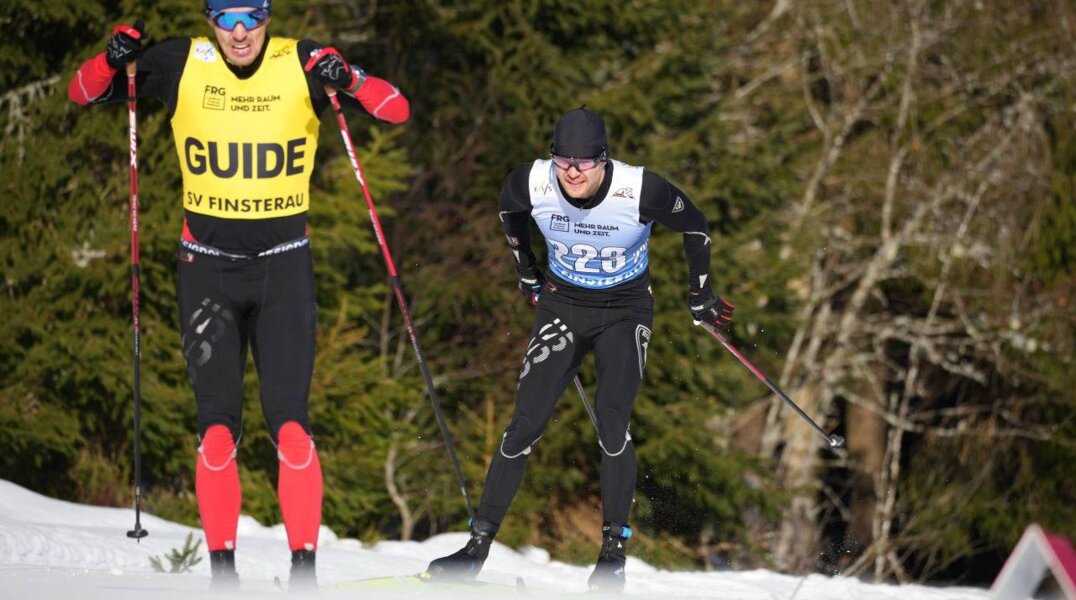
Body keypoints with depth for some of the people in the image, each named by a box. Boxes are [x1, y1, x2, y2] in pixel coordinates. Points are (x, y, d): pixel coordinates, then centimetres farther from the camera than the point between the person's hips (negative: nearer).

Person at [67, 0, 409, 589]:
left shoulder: (302, 65, -5)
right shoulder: (182, 64, -3)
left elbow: (396, 109, -6)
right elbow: (83, 94, 5)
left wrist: (348, 81, -24)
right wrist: (114, 58, -16)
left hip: (284, 263, -1)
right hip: (208, 265, 1)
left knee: (290, 422, -10)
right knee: (217, 424, -5)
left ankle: (304, 566, -5)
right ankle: (222, 569, 1)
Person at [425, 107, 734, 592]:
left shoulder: (641, 191, -27)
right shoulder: (532, 184, -20)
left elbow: (695, 227, -7)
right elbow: (508, 211, 7)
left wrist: (700, 295, 3)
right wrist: (527, 273, 15)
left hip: (625, 310, -2)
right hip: (563, 304, 2)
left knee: (611, 422, -20)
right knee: (526, 424, -6)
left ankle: (614, 549, -10)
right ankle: (479, 544, -1)